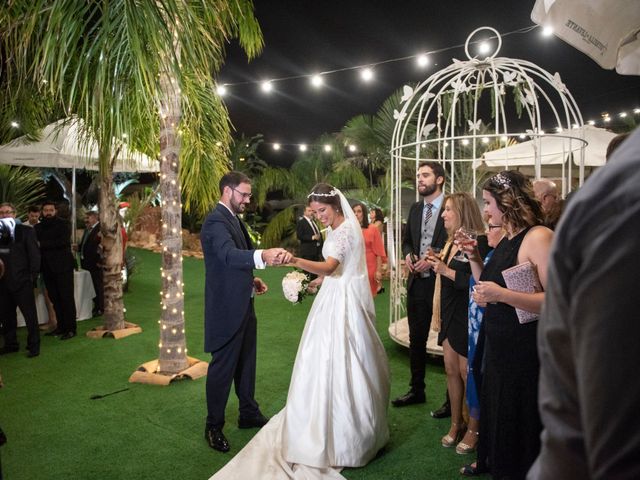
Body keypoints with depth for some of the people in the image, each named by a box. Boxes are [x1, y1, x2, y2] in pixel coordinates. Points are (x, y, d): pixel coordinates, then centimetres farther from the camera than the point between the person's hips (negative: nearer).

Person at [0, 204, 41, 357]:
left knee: (30, 314, 1)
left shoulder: (26, 231, -1)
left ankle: (34, 345, 10)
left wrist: (33, 276, -8)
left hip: (21, 281, -4)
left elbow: (34, 255, -4)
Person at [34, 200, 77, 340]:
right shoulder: (38, 227, 14)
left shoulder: (64, 224, -1)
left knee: (67, 298, -4)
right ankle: (61, 326, 16)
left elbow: (63, 241, -15)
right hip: (47, 268, 5)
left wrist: (42, 244, -15)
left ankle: (70, 328, -1)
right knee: (55, 299, 8)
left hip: (63, 267, -5)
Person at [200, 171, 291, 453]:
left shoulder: (234, 218, 12)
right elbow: (228, 254, -39)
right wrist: (263, 256, -56)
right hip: (226, 307, -10)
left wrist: (251, 279, 7)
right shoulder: (216, 221, -20)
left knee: (246, 361, 20)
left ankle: (249, 414, 36)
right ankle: (214, 427, 19)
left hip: (242, 304, 10)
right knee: (223, 366, 2)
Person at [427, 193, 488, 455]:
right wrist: (435, 263, 1)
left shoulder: (478, 242, -17)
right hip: (449, 315, 8)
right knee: (451, 370, 14)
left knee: (467, 372, 4)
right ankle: (456, 424, 30)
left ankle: (474, 429, 22)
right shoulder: (451, 241, 10)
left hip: (467, 316, -8)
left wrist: (446, 271, -21)